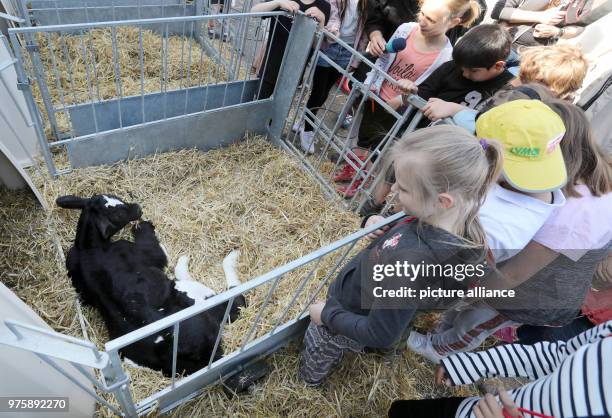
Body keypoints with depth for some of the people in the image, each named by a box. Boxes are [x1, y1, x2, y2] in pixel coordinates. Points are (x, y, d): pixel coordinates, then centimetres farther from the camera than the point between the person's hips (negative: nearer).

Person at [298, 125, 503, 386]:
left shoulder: (412, 261, -47)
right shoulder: (459, 221, -22)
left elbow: (380, 336, -33)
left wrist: (327, 313, -20)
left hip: (342, 326, -5)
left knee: (315, 351, 30)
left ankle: (308, 384, 62)